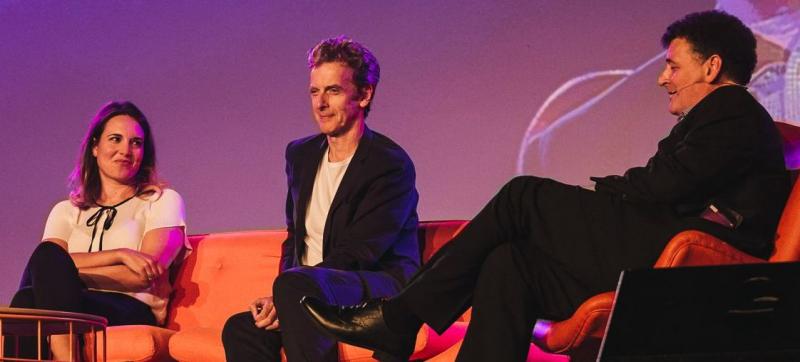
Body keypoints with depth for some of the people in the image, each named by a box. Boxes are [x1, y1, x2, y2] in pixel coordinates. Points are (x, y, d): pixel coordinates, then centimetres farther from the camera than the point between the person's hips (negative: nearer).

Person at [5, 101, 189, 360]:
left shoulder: (163, 201, 14)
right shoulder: (66, 211, 25)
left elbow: (143, 276, -1)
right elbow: (49, 258, 3)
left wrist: (60, 277, -6)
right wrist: (120, 254, -11)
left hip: (133, 314, -3)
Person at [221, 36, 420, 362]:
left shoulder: (391, 164, -9)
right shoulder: (300, 154, 16)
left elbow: (356, 254, -14)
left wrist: (283, 297, -20)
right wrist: (280, 301, -1)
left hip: (380, 290, -7)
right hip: (309, 295, 7)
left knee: (297, 284, -36)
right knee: (240, 329, -21)